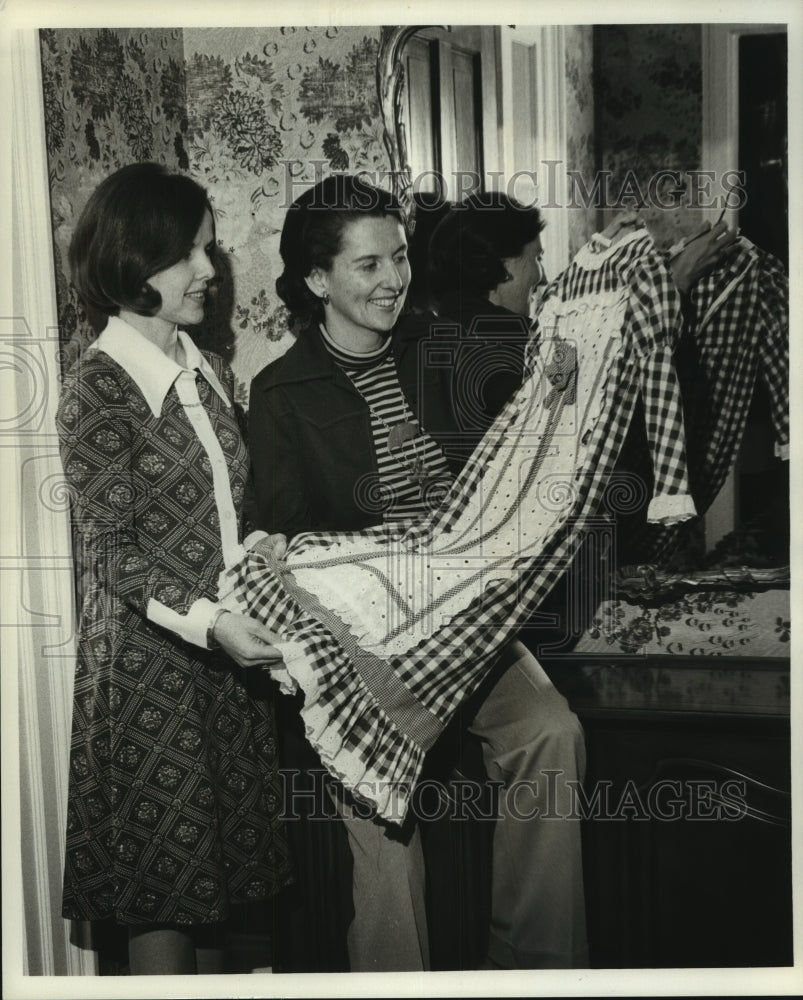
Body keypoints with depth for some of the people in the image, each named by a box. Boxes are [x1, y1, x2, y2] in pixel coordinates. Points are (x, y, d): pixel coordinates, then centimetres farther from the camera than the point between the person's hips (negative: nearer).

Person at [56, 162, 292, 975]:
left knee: (216, 877, 15)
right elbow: (110, 551, -16)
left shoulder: (209, 374, 11)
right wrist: (206, 619, -26)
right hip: (148, 659, -7)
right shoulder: (96, 387, -11)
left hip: (226, 653, 7)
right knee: (163, 889, 3)